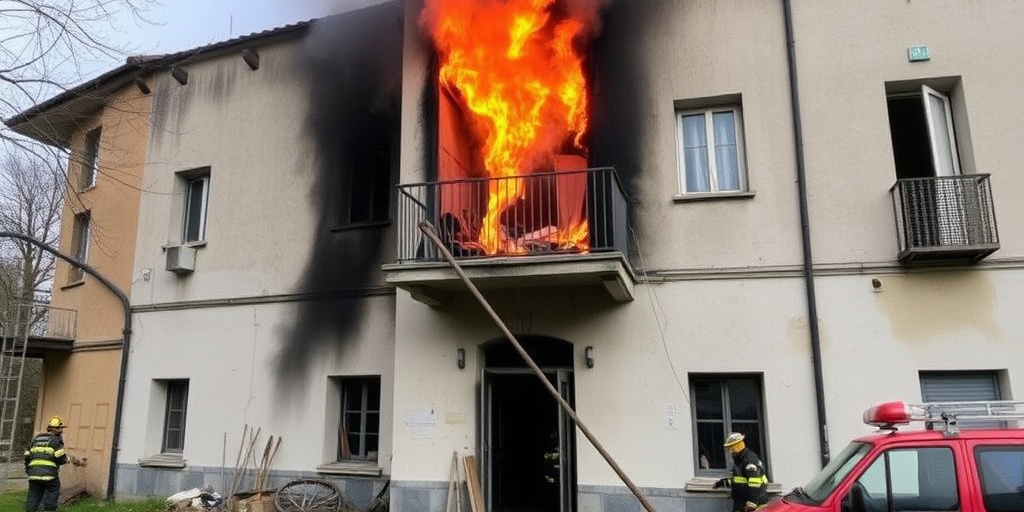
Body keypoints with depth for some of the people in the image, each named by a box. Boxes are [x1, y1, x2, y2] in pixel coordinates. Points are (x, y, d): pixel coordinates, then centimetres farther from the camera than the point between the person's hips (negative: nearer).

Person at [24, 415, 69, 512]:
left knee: (33, 495, 13)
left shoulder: (36, 438, 20)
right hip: (49, 472, -5)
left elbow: (27, 456, 20)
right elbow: (60, 458, -8)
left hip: (34, 472, 6)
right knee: (52, 492, 7)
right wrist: (67, 459, 13)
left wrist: (27, 469, 30)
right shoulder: (56, 440, 1)